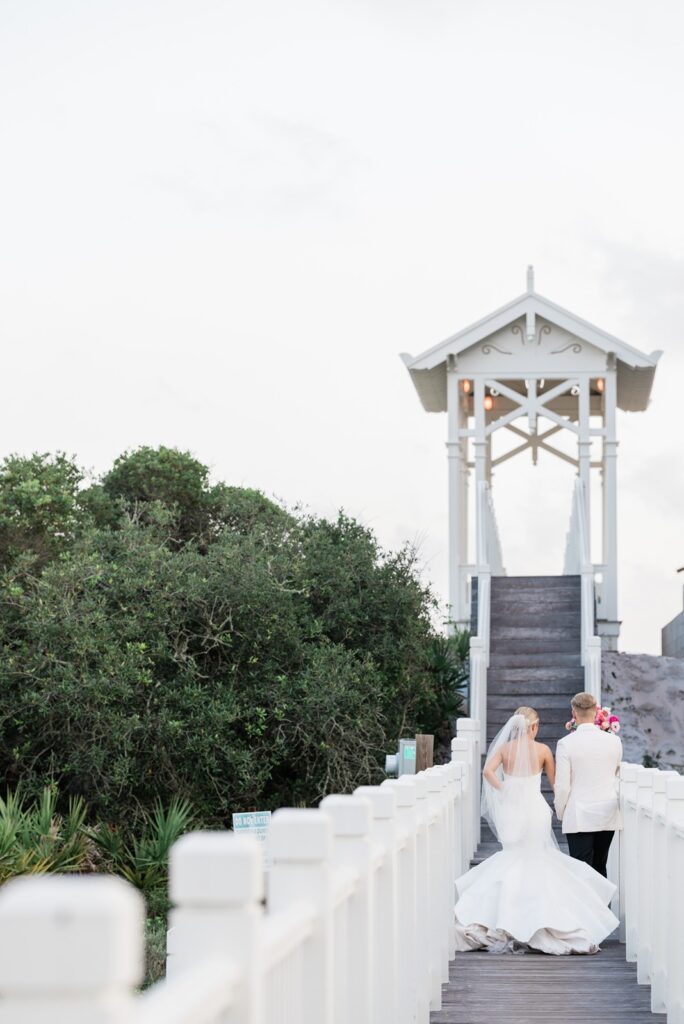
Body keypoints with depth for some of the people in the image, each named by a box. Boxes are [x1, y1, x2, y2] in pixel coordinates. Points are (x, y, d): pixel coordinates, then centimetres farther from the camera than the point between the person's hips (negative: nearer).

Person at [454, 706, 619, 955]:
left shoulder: (504, 748, 2)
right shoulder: (542, 750, -2)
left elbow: (488, 771, -14)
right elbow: (555, 782, 7)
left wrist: (504, 790, -7)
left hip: (510, 810, 2)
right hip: (535, 808, -2)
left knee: (513, 858, 13)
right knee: (536, 862, 7)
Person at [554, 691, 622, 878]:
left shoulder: (566, 743, -11)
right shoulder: (614, 740, 0)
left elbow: (562, 786, -10)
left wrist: (560, 813, 6)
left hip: (579, 816, -4)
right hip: (608, 815, 4)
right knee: (600, 867, 14)